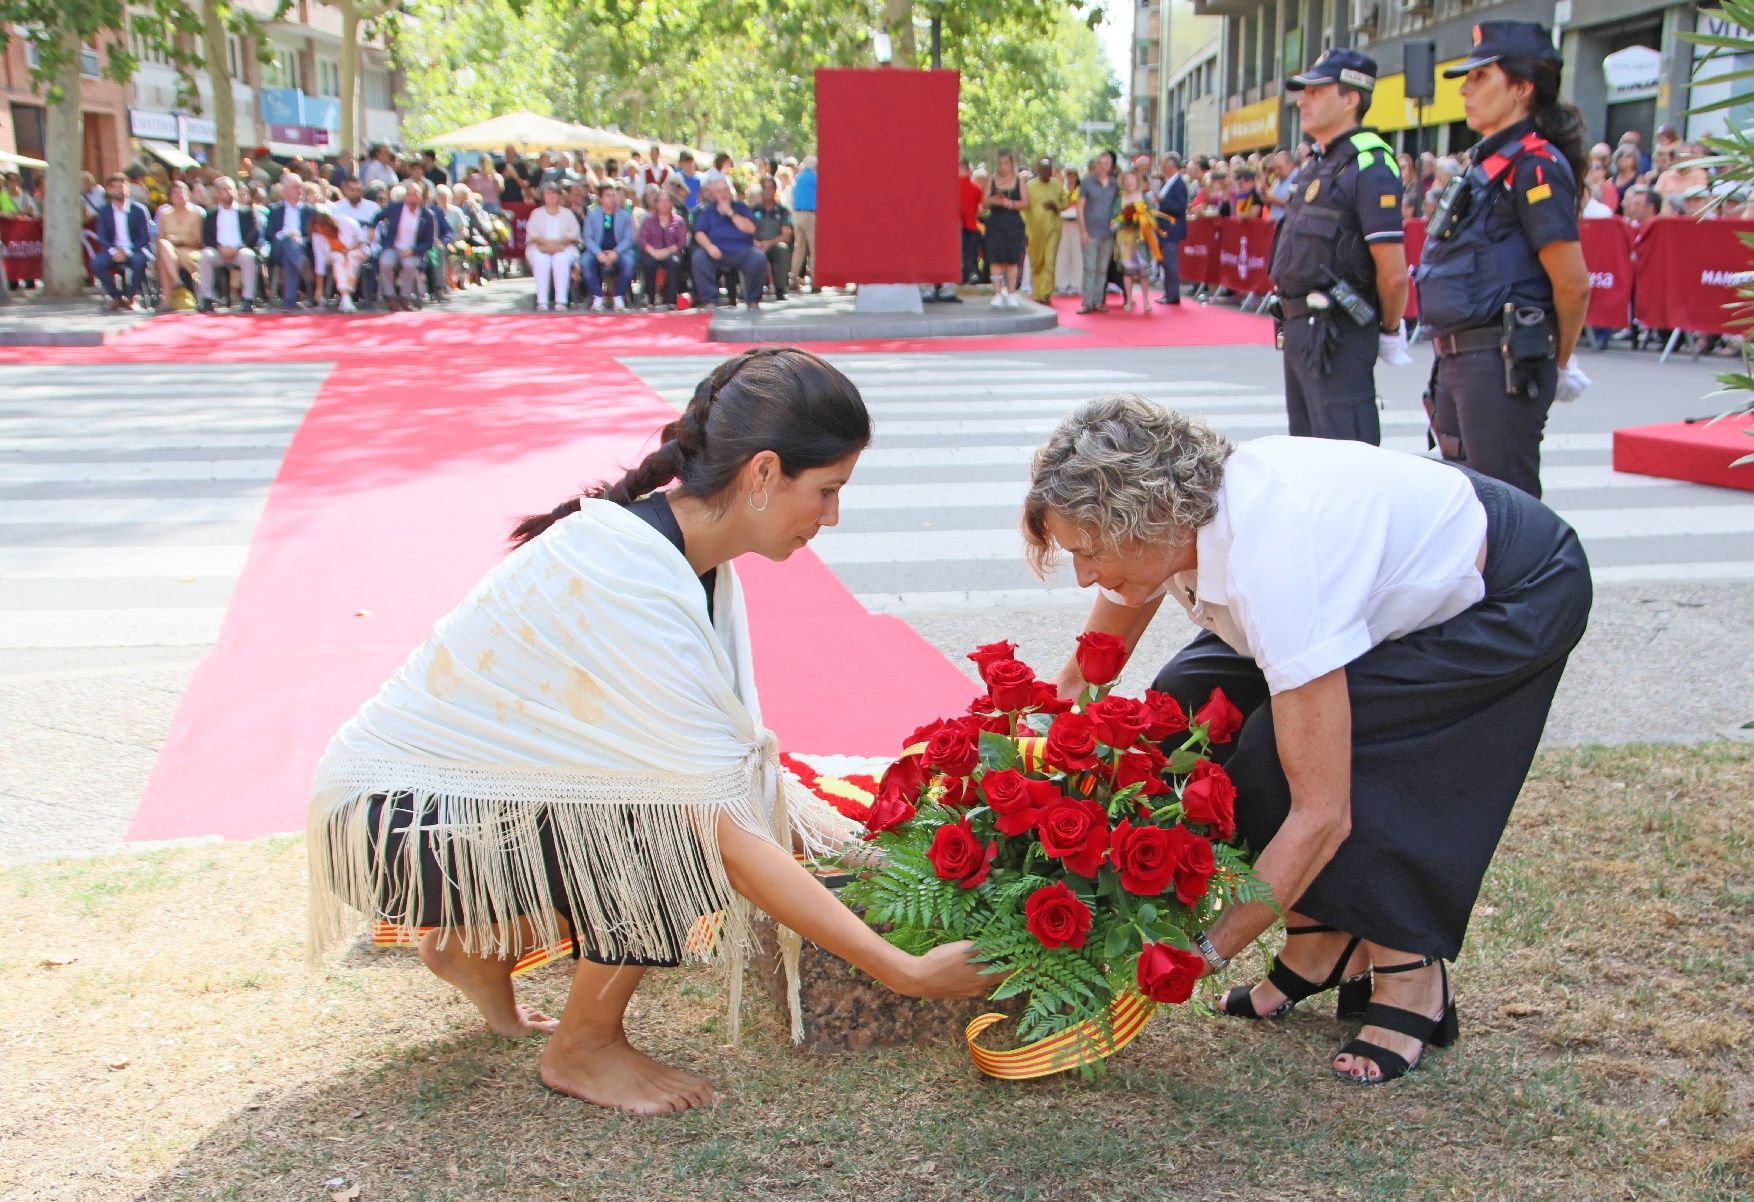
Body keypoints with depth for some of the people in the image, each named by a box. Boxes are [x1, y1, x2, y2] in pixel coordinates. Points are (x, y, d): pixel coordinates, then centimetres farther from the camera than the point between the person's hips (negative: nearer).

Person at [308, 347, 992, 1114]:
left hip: (487, 789, 9)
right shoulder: (632, 587, -31)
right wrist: (906, 973, -28)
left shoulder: (690, 545, -4)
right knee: (687, 825, -22)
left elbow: (735, 742, 5)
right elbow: (727, 835, -32)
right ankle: (584, 1050, 1)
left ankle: (475, 944, 17)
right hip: (392, 814, -9)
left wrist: (849, 844, -1)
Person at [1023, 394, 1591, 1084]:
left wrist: (1204, 953, -30)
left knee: (1288, 750, -24)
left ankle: (1412, 976, -5)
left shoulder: (1272, 561, -39)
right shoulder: (1167, 522, -16)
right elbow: (1081, 684, -1)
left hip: (1520, 595, -8)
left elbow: (1323, 813, -37)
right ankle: (1324, 941, 4)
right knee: (1190, 702, -8)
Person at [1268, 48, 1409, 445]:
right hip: (1299, 327, 10)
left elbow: (1393, 271, -19)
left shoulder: (1368, 167, -15)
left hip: (1336, 335, -10)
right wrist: (1293, 320, 18)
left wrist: (1390, 331, -6)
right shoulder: (1320, 164, 15)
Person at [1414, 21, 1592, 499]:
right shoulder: (1487, 162, 17)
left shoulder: (1535, 165, -13)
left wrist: (1559, 364, -3)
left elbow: (1573, 284, -16)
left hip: (1504, 366, -10)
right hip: (1459, 360, 10)